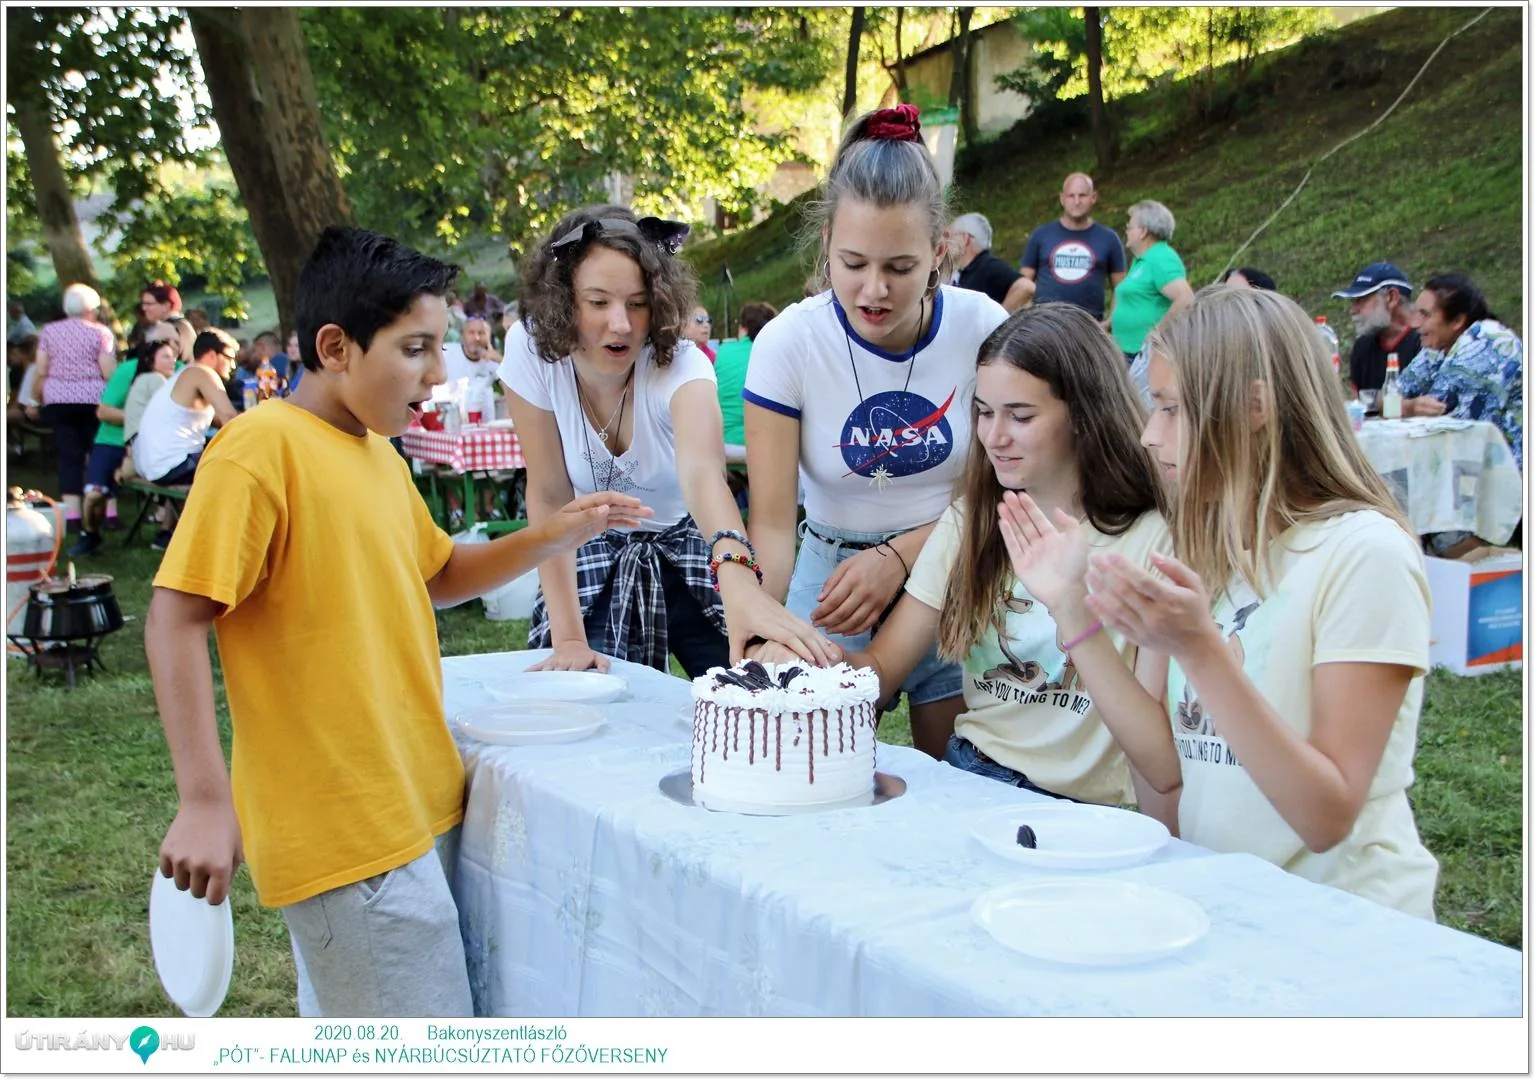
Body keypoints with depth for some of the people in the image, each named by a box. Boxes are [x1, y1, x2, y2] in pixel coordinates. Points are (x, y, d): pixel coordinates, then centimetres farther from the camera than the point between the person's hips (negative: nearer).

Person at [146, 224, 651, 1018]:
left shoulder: (377, 450, 12)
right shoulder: (262, 447, -15)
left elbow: (437, 577, 23)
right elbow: (175, 622, -17)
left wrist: (553, 536, 8)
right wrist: (205, 800, -23)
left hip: (413, 811, 9)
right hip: (345, 831, -8)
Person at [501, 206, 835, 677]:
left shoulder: (680, 364, -25)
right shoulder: (532, 351, -20)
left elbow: (701, 472, -45)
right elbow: (549, 496, -16)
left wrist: (736, 573, -65)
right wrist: (568, 638, -21)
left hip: (689, 550, -1)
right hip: (593, 561, 1)